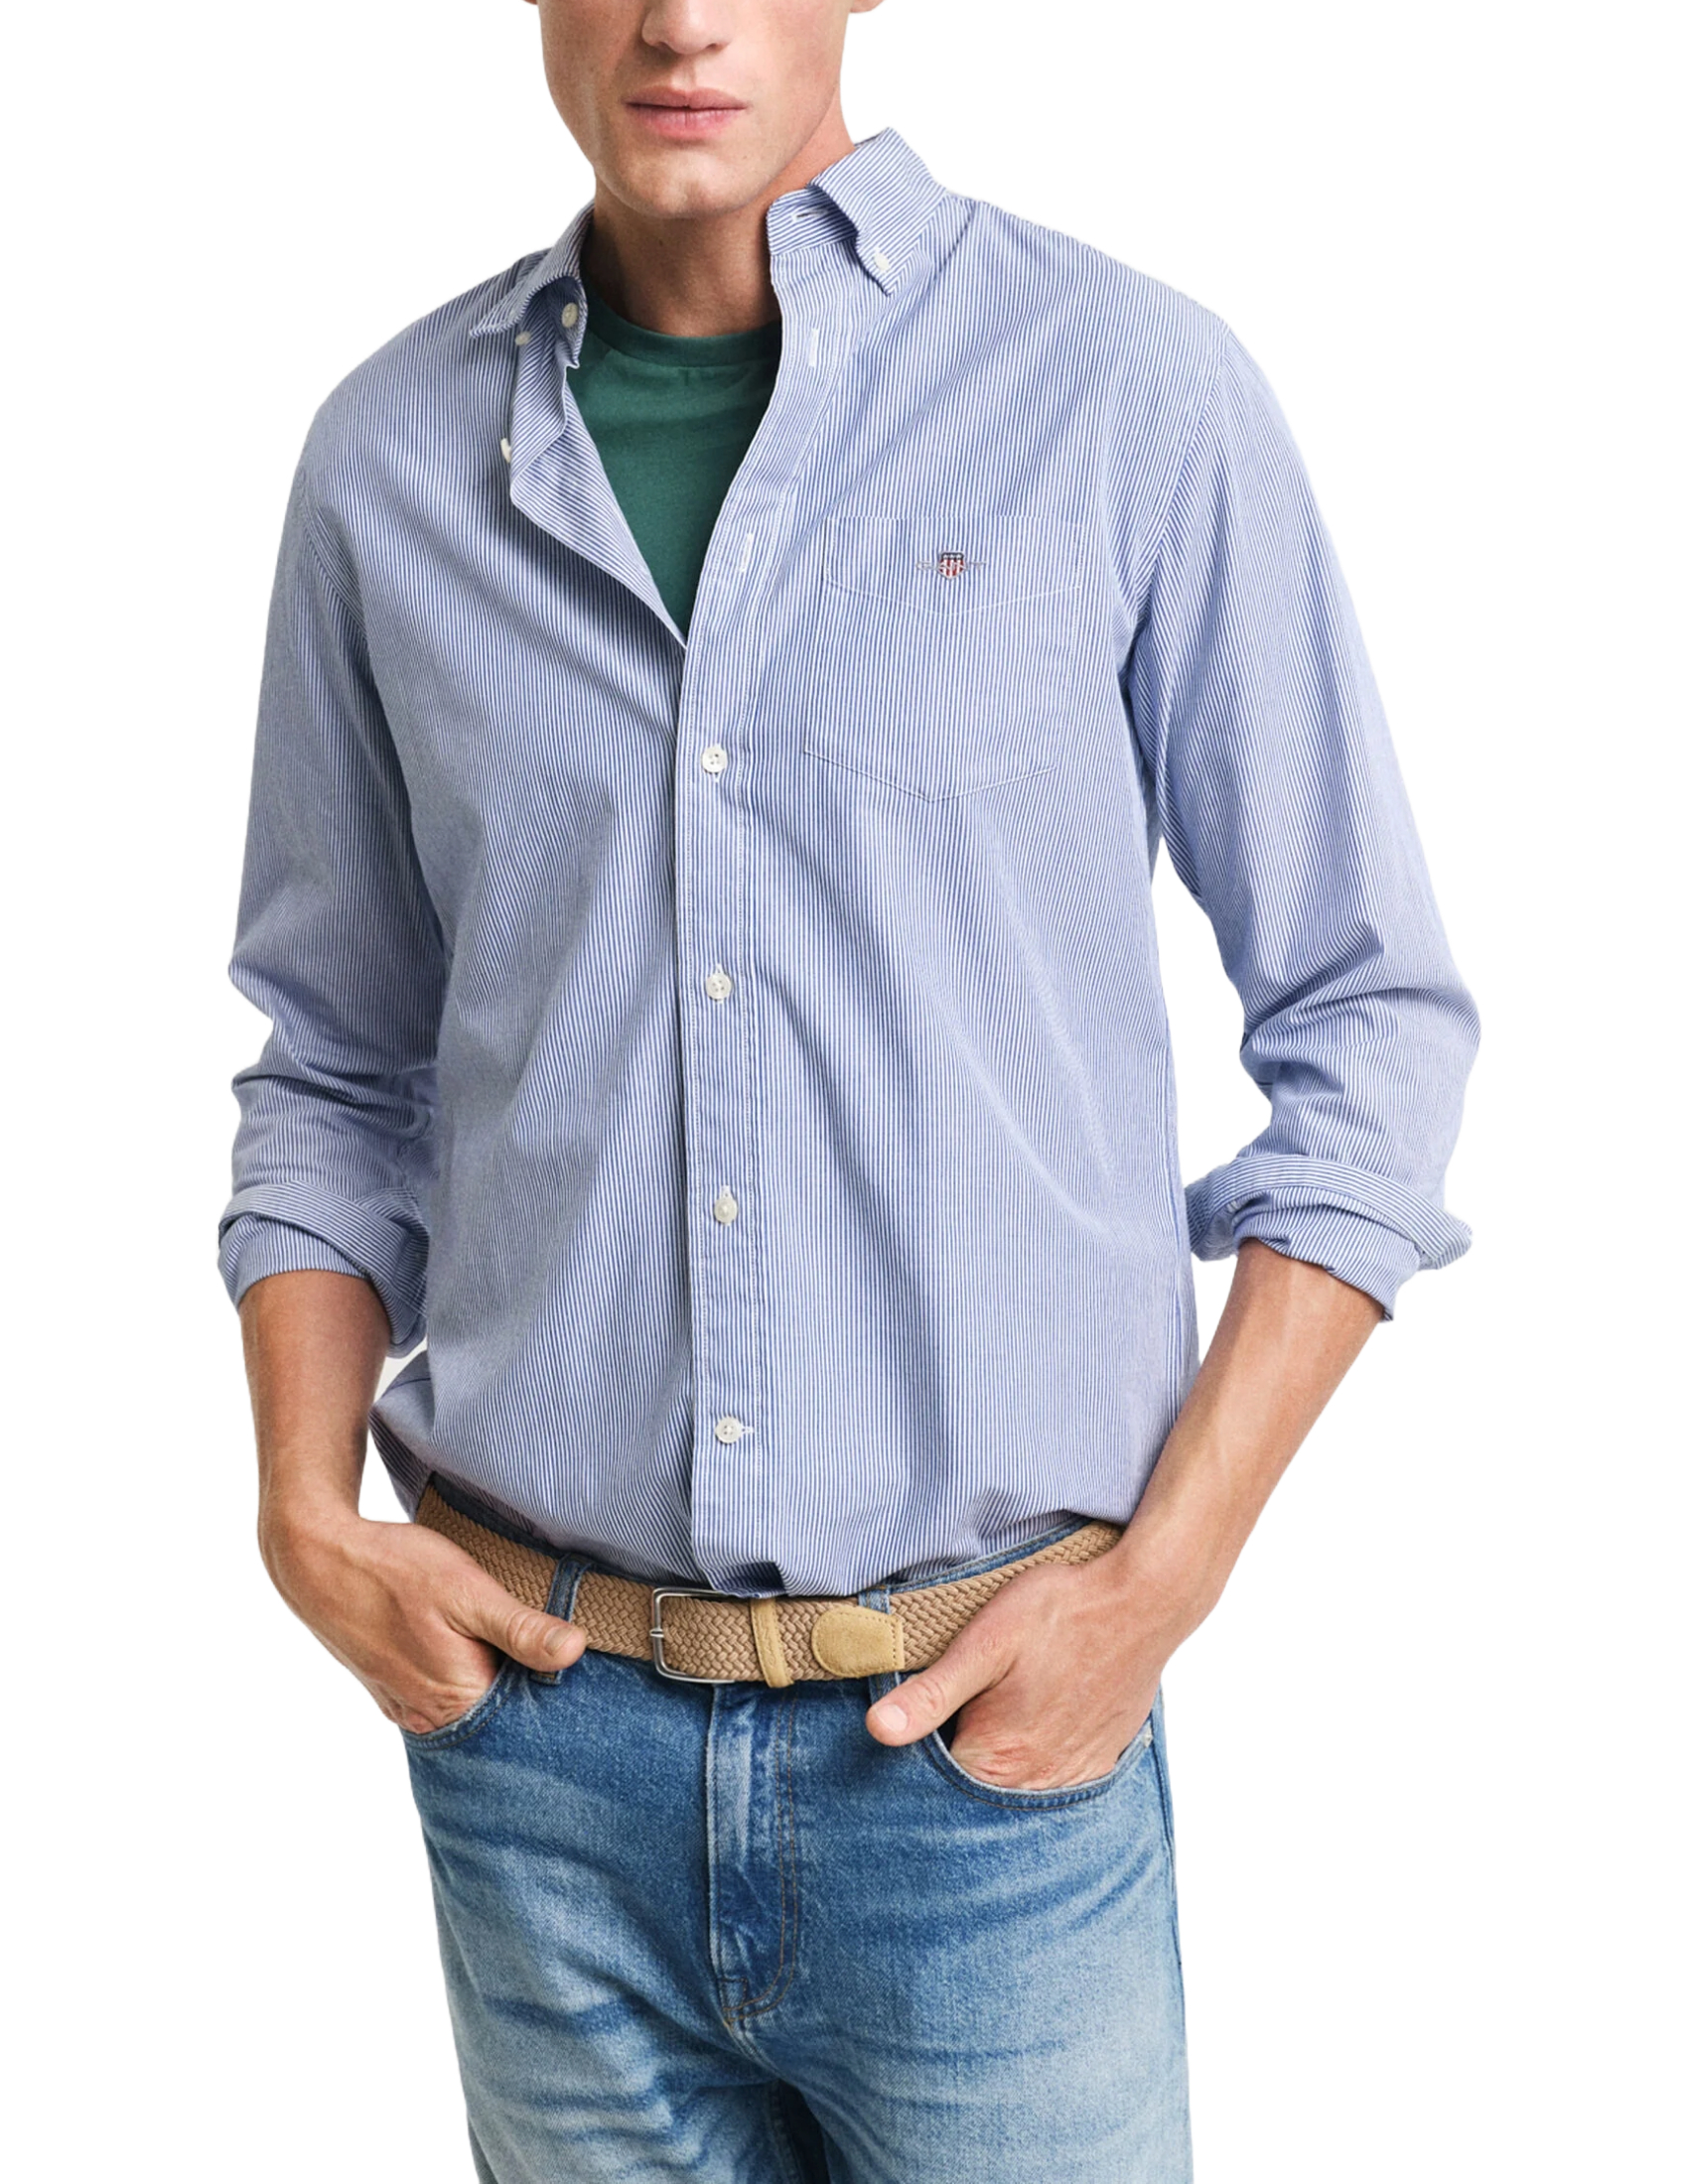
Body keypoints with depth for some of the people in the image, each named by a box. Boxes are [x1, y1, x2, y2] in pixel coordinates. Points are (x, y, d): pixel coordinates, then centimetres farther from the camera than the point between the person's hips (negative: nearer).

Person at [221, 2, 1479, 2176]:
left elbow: (1369, 1020, -2)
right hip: (534, 1727, 3)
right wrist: (309, 1513, -1)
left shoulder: (1132, 394, -6)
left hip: (984, 1750, -2)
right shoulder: (392, 454, 3)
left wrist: (1162, 1577, -8)